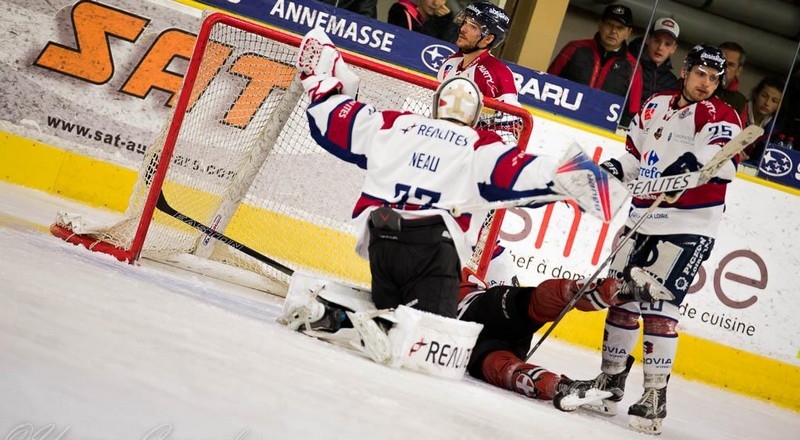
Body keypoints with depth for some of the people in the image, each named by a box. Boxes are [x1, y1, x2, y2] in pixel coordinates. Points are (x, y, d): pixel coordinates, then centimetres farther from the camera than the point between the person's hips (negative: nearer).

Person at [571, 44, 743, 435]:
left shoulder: (720, 114, -4)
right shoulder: (655, 106, 13)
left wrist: (695, 159, -42)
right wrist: (616, 168, 1)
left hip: (688, 227, -6)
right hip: (642, 220, 6)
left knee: (658, 306, -12)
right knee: (621, 298, 8)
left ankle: (654, 396, -5)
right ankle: (609, 382, 21)